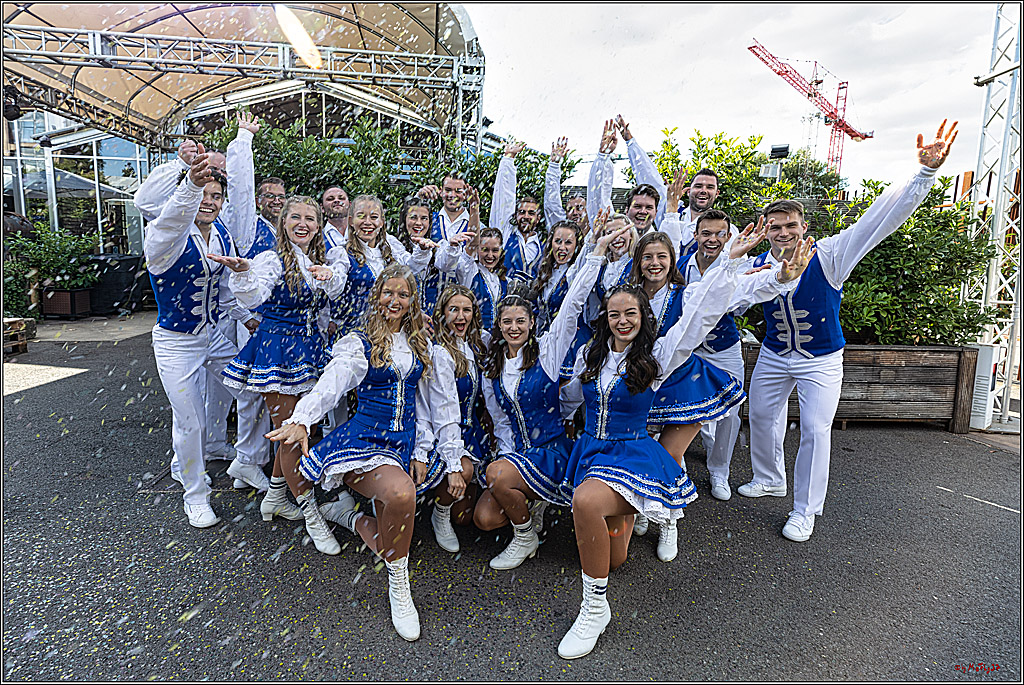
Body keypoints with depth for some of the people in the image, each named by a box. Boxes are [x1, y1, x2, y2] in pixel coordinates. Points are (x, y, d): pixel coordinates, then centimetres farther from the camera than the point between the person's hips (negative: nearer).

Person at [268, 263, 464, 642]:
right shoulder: (359, 343, 2)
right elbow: (331, 383, -18)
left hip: (405, 444, 5)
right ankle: (399, 589, -10)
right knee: (401, 494, -34)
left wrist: (453, 462, 9)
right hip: (364, 438, -4)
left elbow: (442, 403, 13)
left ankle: (348, 514, 27)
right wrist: (301, 419, -39)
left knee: (388, 537, -5)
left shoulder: (423, 347, 13)